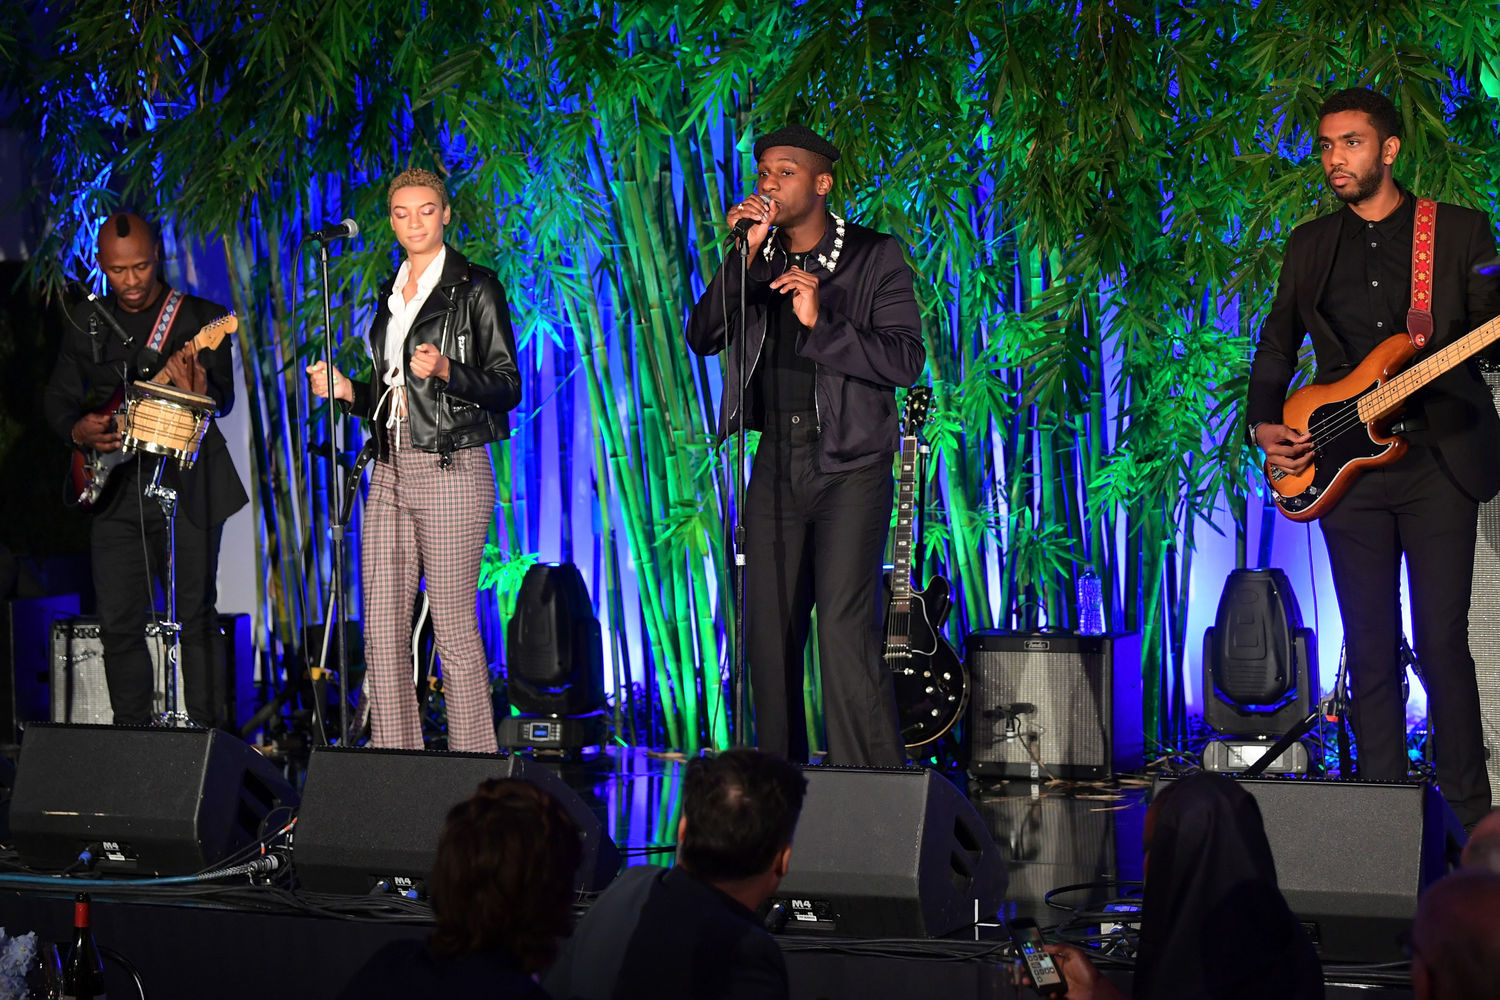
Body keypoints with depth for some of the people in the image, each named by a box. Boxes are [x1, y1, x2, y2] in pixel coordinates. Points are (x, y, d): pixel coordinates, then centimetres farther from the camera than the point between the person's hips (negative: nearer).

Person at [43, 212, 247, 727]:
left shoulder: (201, 317, 0)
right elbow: (57, 395, 16)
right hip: (114, 491, 4)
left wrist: (197, 391, -30)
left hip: (186, 487, -3)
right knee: (119, 625, 3)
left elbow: (224, 401, -7)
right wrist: (77, 429, -5)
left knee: (195, 617, -5)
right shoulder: (85, 322, 11)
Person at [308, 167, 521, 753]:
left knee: (454, 628, -6)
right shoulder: (391, 294, 19)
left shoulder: (475, 288, -1)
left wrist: (446, 370, -20)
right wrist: (347, 391, 8)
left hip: (451, 470, -7)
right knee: (383, 629, 2)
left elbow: (507, 386, -5)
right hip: (390, 470, 7)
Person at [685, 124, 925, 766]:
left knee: (844, 630, -15)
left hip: (849, 467, -5)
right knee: (768, 634, 4)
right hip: (776, 465, 5)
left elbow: (905, 361, -10)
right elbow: (703, 337, -2)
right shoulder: (754, 260, 11)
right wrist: (745, 256, -12)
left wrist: (821, 321, -20)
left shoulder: (876, 258, -1)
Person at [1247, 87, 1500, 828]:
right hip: (1344, 464, 3)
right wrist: (1264, 425, 4)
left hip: (1439, 459, -3)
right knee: (1370, 647, 3)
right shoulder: (1311, 245, 14)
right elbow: (1277, 344, 18)